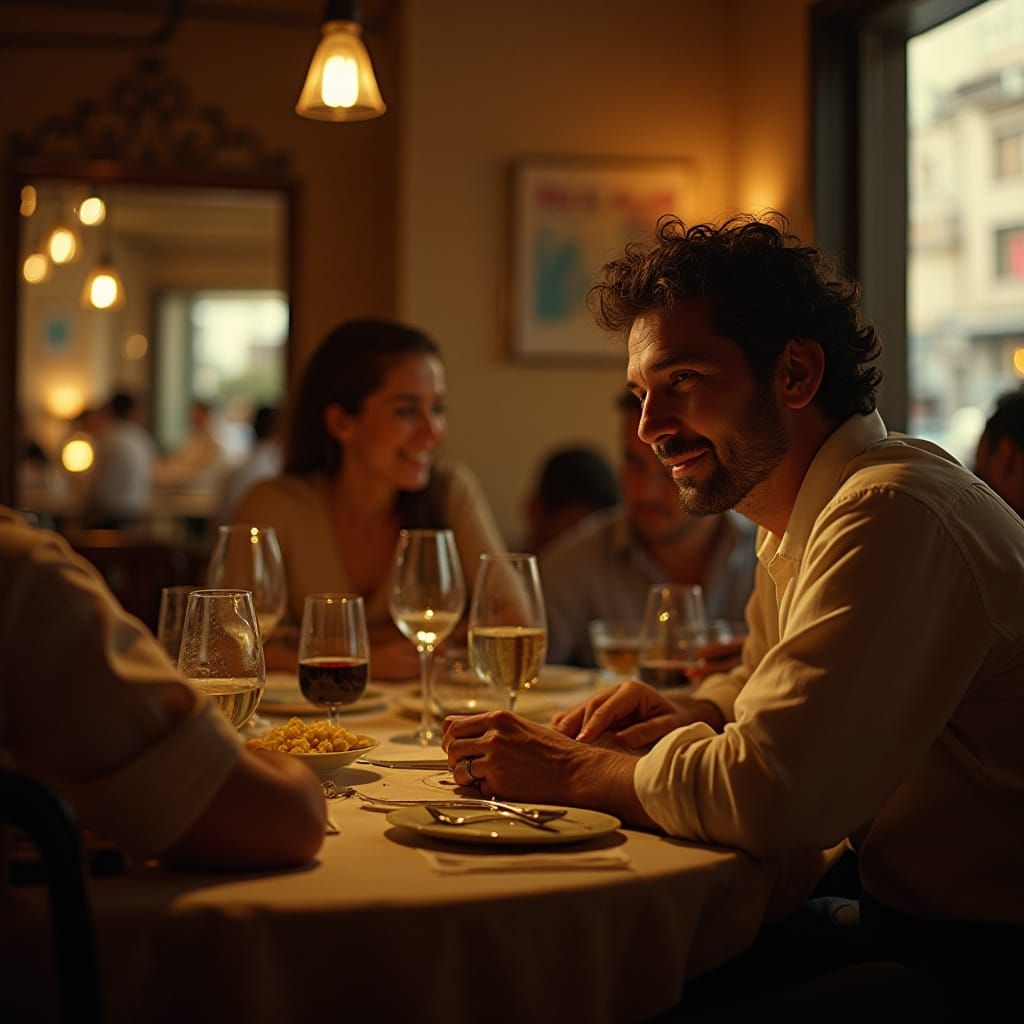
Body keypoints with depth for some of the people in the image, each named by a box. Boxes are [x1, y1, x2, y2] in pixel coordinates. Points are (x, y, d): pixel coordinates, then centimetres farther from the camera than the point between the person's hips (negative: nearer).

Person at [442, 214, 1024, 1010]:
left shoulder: (893, 513, -25)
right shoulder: (799, 513, 9)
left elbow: (769, 795, -32)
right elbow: (764, 679, 28)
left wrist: (574, 772, -15)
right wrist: (699, 719, 4)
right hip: (897, 919, 8)